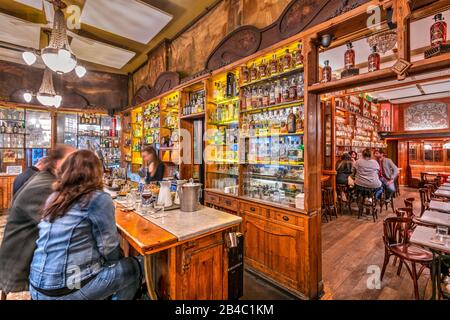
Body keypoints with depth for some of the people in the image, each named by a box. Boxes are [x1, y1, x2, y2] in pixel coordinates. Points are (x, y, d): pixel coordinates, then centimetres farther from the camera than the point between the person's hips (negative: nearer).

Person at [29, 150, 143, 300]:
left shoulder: (54, 197, 5)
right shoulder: (99, 199, -17)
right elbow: (108, 248, -12)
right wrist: (116, 264, 8)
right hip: (67, 290, -7)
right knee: (135, 266, 9)